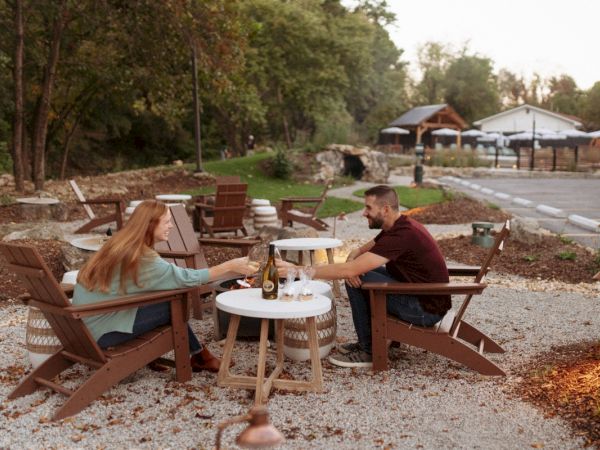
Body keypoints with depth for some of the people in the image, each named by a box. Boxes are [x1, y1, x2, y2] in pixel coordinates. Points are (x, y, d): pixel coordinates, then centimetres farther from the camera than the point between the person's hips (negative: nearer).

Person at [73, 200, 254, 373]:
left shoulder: (122, 244, 5)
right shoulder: (142, 258, -22)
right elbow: (185, 278, -21)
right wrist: (230, 267, -16)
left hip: (91, 320, 8)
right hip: (101, 330, -8)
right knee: (173, 306, -8)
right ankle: (199, 356, 11)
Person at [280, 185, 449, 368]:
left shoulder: (401, 235, -24)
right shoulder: (397, 227, 6)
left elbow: (350, 270, -29)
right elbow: (358, 252, 12)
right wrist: (352, 266, -13)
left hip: (426, 309, -10)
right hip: (423, 297, 10)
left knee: (359, 279, -14)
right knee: (359, 272, 10)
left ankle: (370, 351, -3)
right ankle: (368, 340, 18)